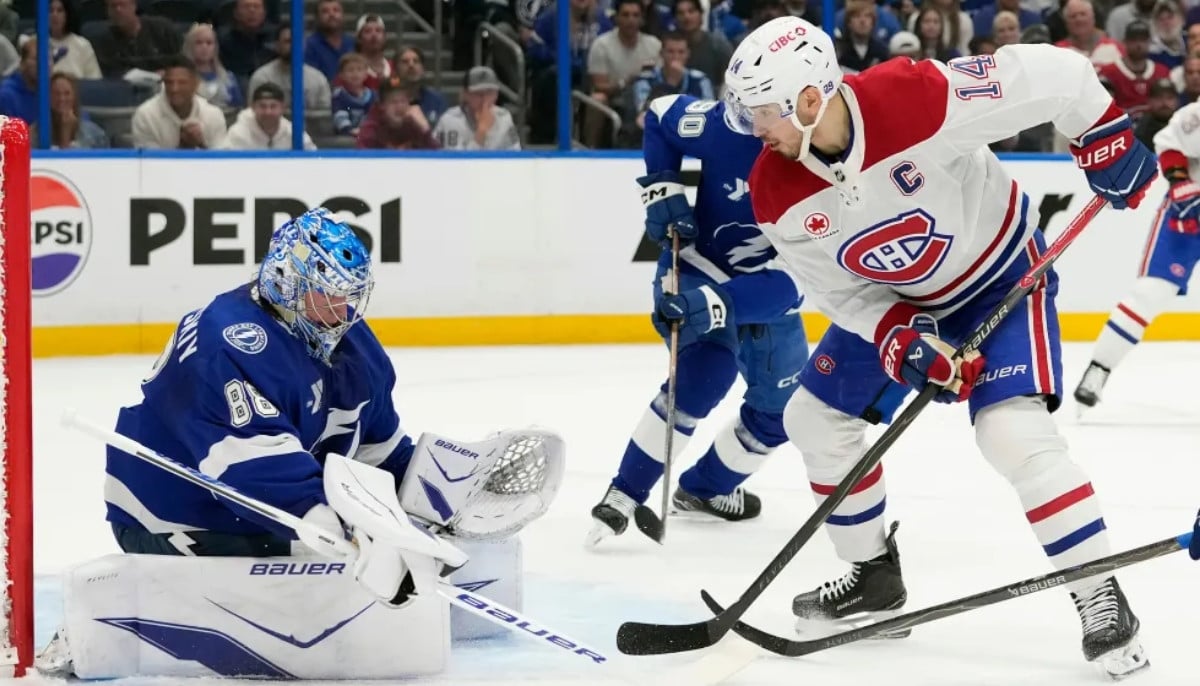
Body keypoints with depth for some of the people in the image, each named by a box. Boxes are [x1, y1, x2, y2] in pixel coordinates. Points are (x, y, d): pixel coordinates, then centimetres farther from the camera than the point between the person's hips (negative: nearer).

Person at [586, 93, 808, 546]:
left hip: (767, 300, 4)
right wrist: (662, 189, -14)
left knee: (779, 411, 10)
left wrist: (717, 304, -46)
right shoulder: (729, 125, -25)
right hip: (697, 269, -4)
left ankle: (705, 489, 35)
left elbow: (788, 282, -33)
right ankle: (625, 494, -20)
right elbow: (661, 115, -3)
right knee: (705, 376, -27)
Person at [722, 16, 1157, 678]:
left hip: (1003, 271, -6)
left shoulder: (920, 98, -37)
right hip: (894, 300, 6)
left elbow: (1057, 76, -28)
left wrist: (1106, 143, -18)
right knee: (816, 416, 8)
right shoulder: (777, 194, -19)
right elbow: (839, 289, -11)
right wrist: (901, 338, -26)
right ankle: (873, 572, 26)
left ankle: (1102, 599, -12)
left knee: (1013, 431, -22)